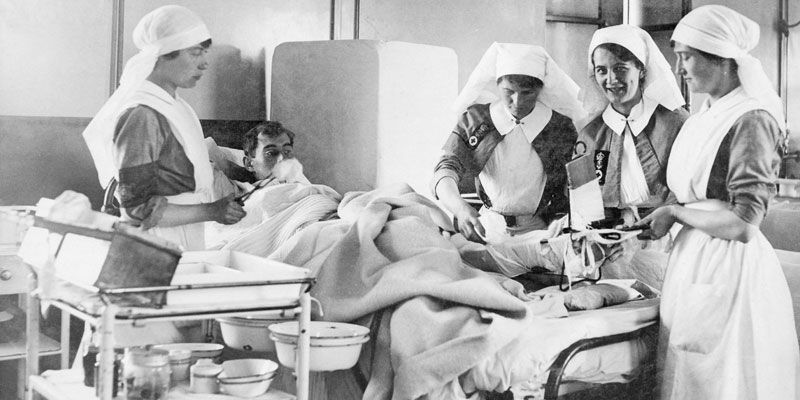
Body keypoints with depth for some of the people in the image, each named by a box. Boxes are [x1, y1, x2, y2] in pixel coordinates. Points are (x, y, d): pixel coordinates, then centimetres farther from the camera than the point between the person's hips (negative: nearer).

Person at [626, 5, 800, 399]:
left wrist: (675, 212, -11)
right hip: (693, 260, 8)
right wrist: (651, 220, 5)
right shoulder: (707, 116, 10)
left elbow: (742, 225, -20)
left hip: (729, 270, -8)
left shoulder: (751, 121, -15)